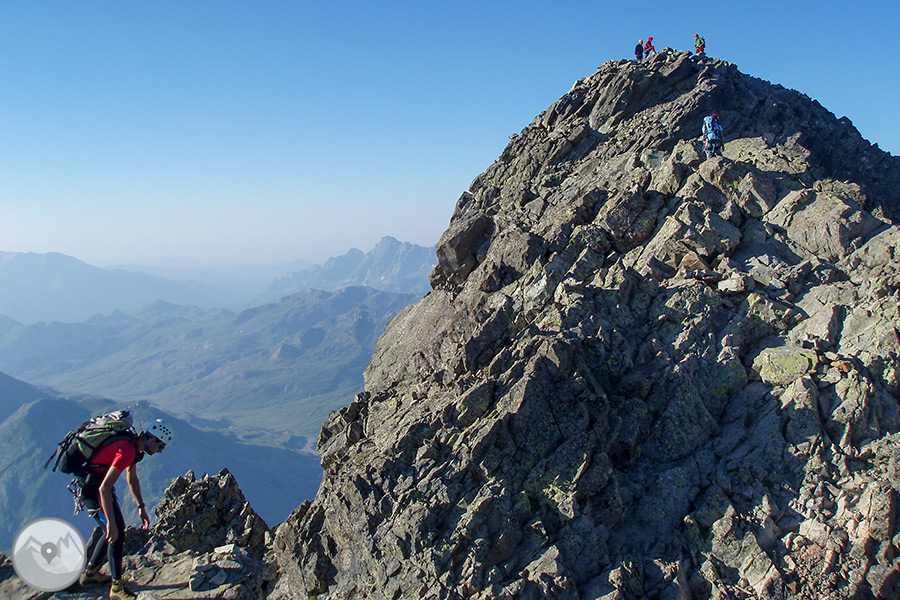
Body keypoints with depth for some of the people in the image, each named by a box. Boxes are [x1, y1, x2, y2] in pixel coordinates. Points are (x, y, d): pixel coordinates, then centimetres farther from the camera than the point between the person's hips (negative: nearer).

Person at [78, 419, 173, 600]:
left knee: (116, 530, 18)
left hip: (99, 484, 10)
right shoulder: (127, 451, -28)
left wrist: (141, 508, 17)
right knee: (116, 533, -11)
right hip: (92, 488, -10)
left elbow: (132, 479, 18)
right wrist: (110, 523, -31)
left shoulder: (133, 444, 4)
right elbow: (104, 488, -32)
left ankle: (89, 573, 33)